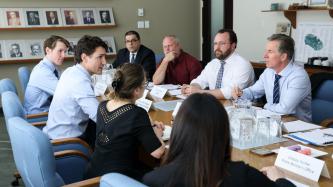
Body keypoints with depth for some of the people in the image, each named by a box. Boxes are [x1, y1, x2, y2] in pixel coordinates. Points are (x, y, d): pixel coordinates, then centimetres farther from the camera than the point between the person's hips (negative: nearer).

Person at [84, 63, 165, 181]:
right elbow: (157, 152, -19)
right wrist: (157, 134, -1)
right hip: (119, 179, -7)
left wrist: (149, 127, 9)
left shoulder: (102, 106, -2)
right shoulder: (137, 114, -23)